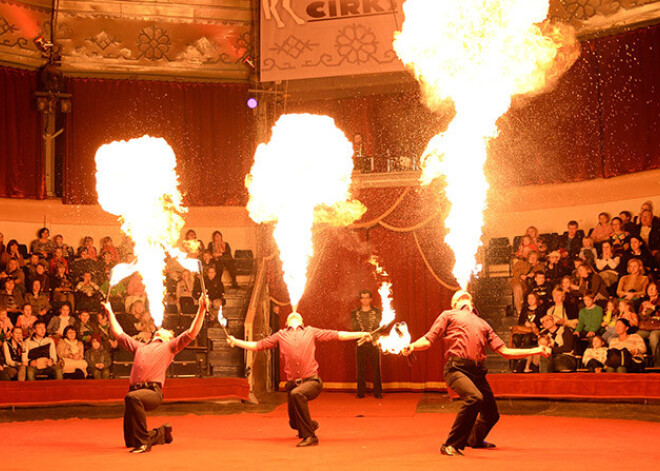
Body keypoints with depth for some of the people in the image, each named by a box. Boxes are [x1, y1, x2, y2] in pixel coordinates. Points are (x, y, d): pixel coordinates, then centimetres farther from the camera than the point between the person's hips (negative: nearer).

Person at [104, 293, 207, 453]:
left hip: (153, 392, -6)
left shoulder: (169, 347, 19)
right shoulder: (140, 347, 33)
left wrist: (201, 310, 2)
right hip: (136, 391, 6)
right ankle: (162, 433, 30)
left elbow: (191, 333, 8)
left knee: (132, 397, -41)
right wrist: (109, 312, 45)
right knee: (130, 440, 3)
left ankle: (144, 442, -31)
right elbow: (119, 333, 40)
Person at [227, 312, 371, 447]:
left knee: (296, 394, -35)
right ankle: (311, 424, 44)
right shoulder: (280, 336, 17)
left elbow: (336, 335, 14)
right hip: (293, 384, 3)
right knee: (294, 423, 6)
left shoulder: (311, 332, 14)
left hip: (311, 381, -3)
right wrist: (235, 342, 17)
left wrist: (360, 334, 9)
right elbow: (257, 345, 22)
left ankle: (309, 436, -25)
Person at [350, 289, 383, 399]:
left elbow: (379, 326, -2)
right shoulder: (355, 313, 9)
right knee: (361, 369, -1)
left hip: (374, 344, -1)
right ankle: (360, 393, 6)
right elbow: (354, 327, -1)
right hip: (361, 344, 1)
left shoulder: (377, 312, 7)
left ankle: (377, 393, 2)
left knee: (376, 368, -3)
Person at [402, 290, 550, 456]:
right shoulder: (449, 315, 18)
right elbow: (428, 340, 9)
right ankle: (451, 445, -20)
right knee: (475, 398, -31)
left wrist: (538, 350, 21)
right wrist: (412, 346, -14)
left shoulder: (483, 324, 29)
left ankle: (474, 440, 43)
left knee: (492, 414, 9)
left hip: (478, 372, 6)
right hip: (456, 368, -6)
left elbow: (504, 351, 24)